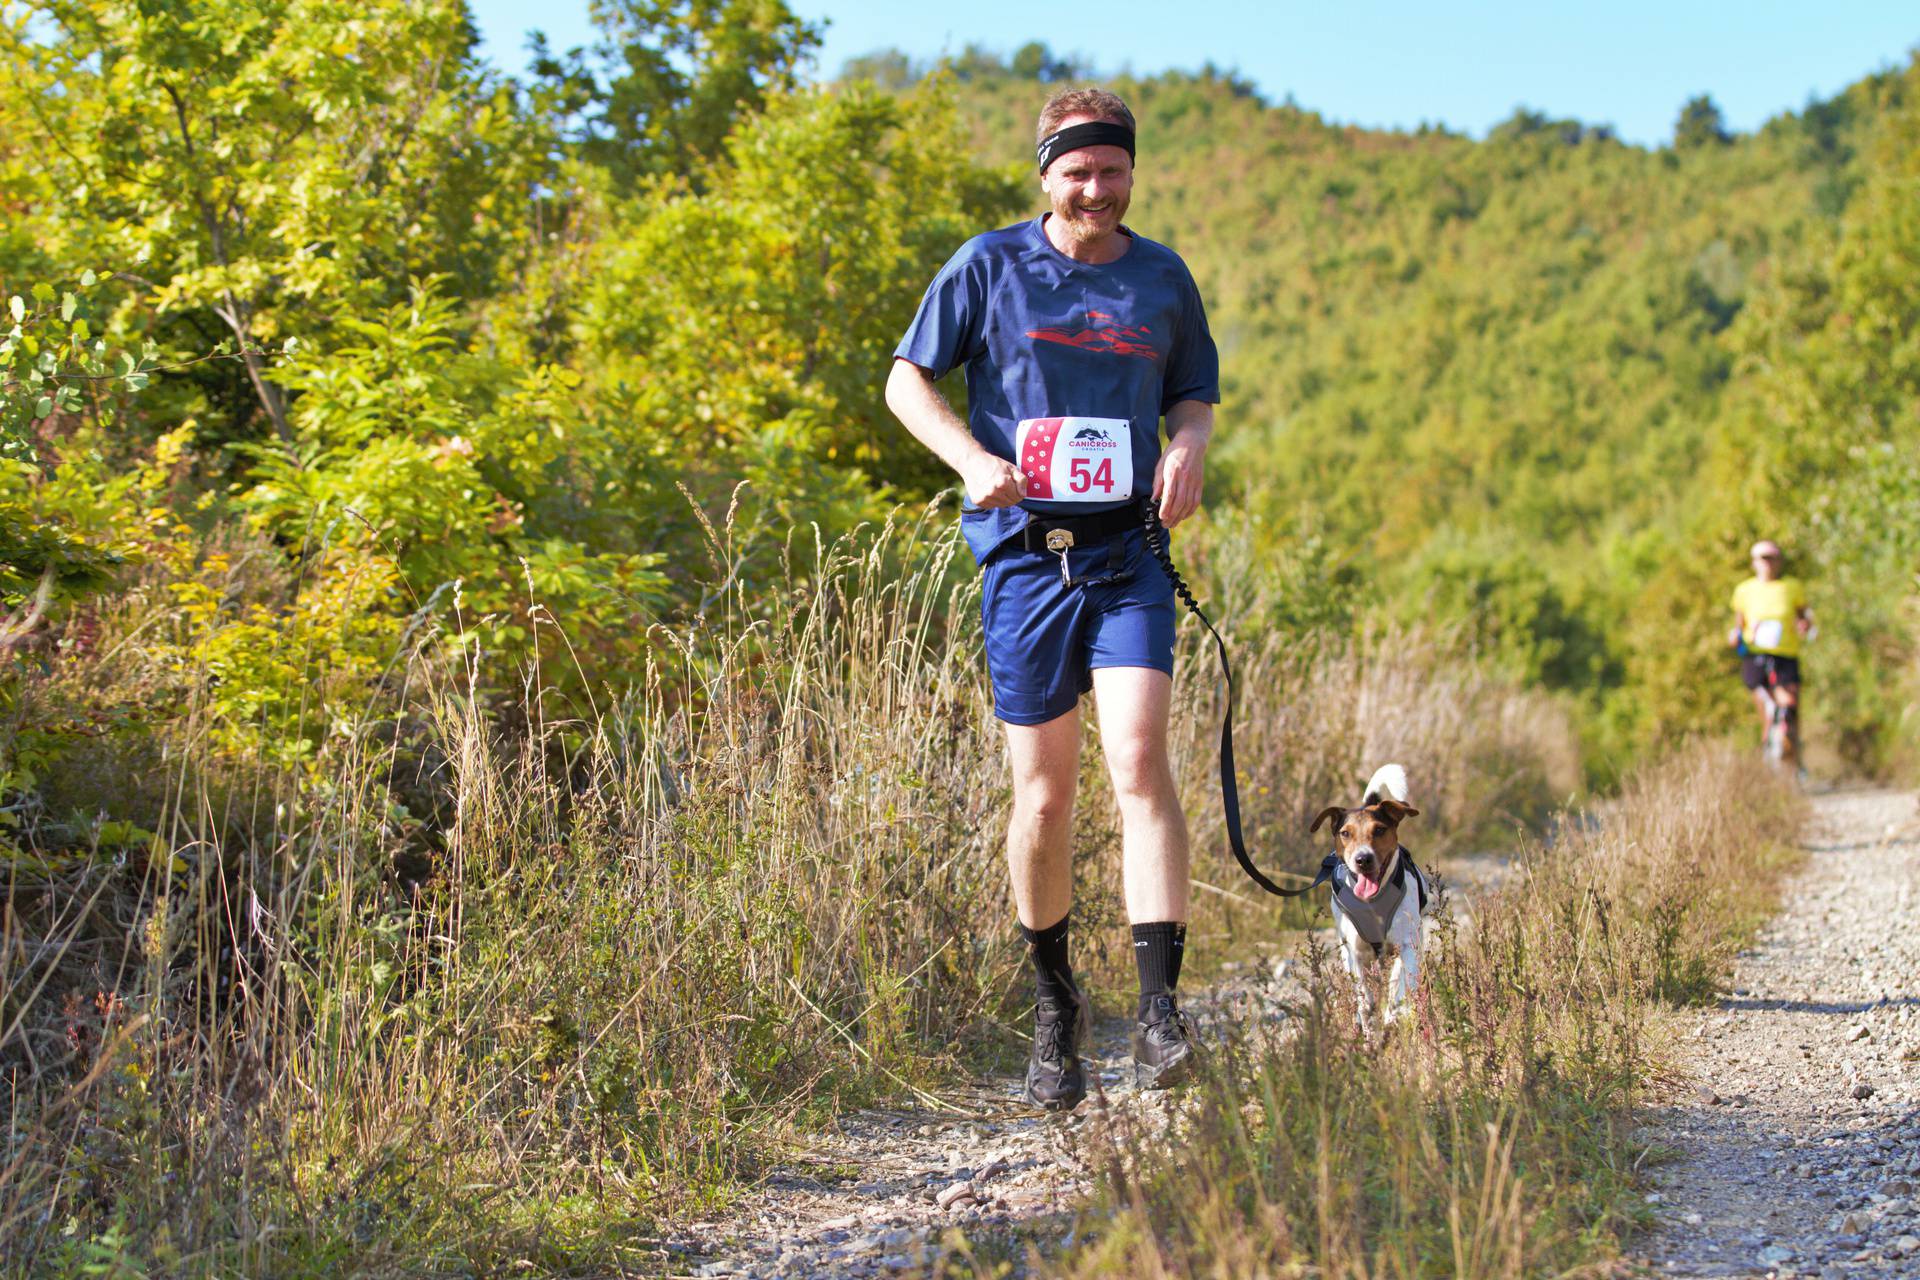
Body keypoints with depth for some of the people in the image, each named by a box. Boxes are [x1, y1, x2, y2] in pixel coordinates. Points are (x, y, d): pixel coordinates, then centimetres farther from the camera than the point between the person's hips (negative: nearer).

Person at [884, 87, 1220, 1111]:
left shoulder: (1162, 277, 11)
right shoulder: (990, 265, 3)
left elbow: (1194, 394, 22)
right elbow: (907, 380, 5)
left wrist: (1187, 446, -2)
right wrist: (974, 459, -12)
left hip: (1129, 555, 1)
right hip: (1025, 554, -1)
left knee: (1140, 762, -17)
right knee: (1043, 795, 4)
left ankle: (1158, 1010, -17)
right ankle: (1054, 1006, 24)